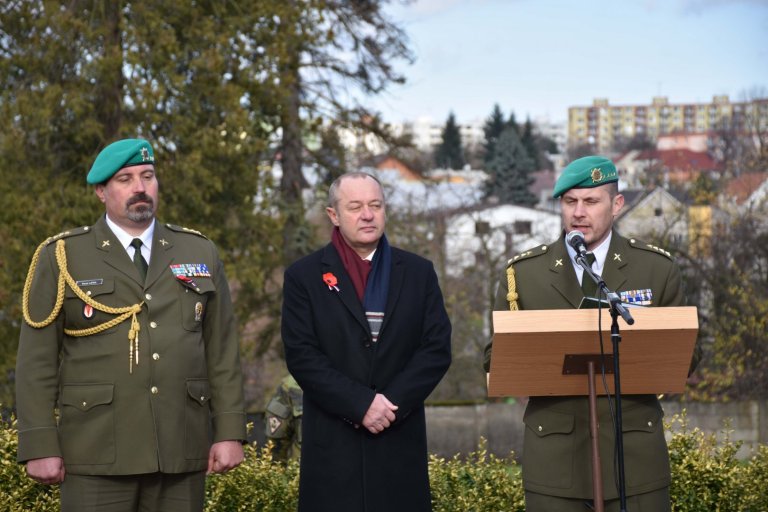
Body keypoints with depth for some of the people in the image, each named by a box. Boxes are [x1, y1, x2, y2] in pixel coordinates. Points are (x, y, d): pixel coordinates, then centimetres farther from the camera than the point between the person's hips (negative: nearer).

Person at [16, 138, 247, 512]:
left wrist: (229, 432, 2)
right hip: (97, 455, -2)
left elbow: (222, 352, 9)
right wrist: (40, 448, -7)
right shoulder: (61, 258, 3)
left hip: (182, 453, 3)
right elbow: (37, 361, 0)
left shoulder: (199, 253, 11)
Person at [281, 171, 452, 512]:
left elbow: (437, 349, 3)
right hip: (333, 443, -2)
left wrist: (392, 403, -10)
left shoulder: (418, 273, 10)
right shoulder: (304, 276, 4)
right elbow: (302, 355, -5)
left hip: (400, 440, 2)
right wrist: (361, 403, -14)